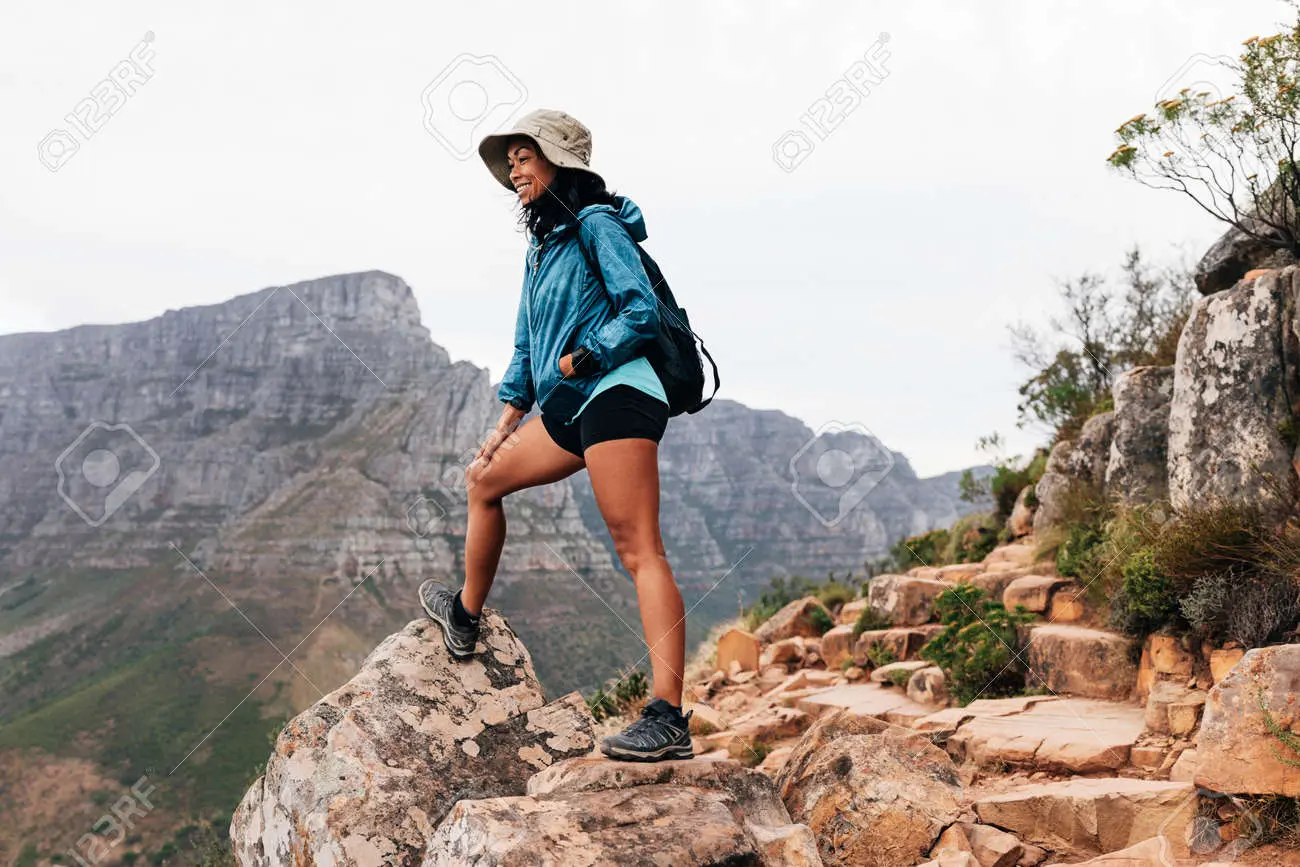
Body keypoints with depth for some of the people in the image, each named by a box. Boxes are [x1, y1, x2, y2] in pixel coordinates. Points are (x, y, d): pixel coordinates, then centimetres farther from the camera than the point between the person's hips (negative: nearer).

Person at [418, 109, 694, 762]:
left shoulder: (596, 224, -4)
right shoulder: (543, 247, 22)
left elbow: (642, 311, -14)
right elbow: (527, 350, 26)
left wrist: (579, 359, -13)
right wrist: (504, 428, 22)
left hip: (615, 393, -10)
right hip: (571, 407, 10)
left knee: (639, 551, -17)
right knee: (482, 480, 21)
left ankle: (668, 719, -22)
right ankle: (465, 617, 40)